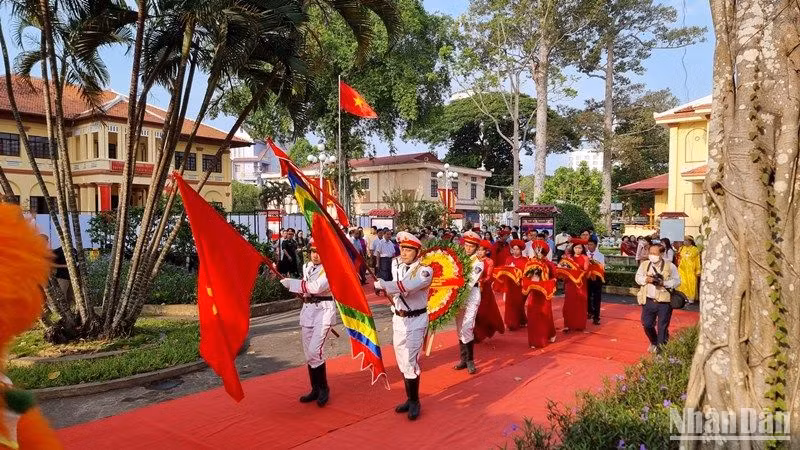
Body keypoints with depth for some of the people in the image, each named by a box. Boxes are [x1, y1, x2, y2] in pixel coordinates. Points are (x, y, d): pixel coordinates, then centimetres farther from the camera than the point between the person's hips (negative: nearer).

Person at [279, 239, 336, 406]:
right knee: (308, 353, 9)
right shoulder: (306, 267, 12)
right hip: (307, 310, 7)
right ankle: (315, 389, 22)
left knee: (314, 350, -15)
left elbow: (317, 287, -24)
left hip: (324, 310, -7)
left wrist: (291, 283, -18)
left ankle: (323, 388, 2)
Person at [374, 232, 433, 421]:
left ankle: (415, 402, 9)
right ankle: (409, 399, 28)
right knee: (402, 362, 13)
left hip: (415, 321, -6)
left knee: (410, 363, -8)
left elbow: (405, 287, -28)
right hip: (398, 319, 6)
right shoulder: (396, 265, 4)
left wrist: (382, 285, -19)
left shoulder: (425, 271, -16)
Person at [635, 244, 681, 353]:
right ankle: (654, 343, 37)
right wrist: (646, 279, -13)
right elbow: (638, 277, 8)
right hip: (648, 301, 4)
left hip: (664, 302, -4)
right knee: (647, 324, 10)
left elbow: (677, 281, -7)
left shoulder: (670, 266, -6)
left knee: (663, 327, 3)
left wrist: (664, 283, -21)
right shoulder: (644, 264, 6)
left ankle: (661, 348, 16)